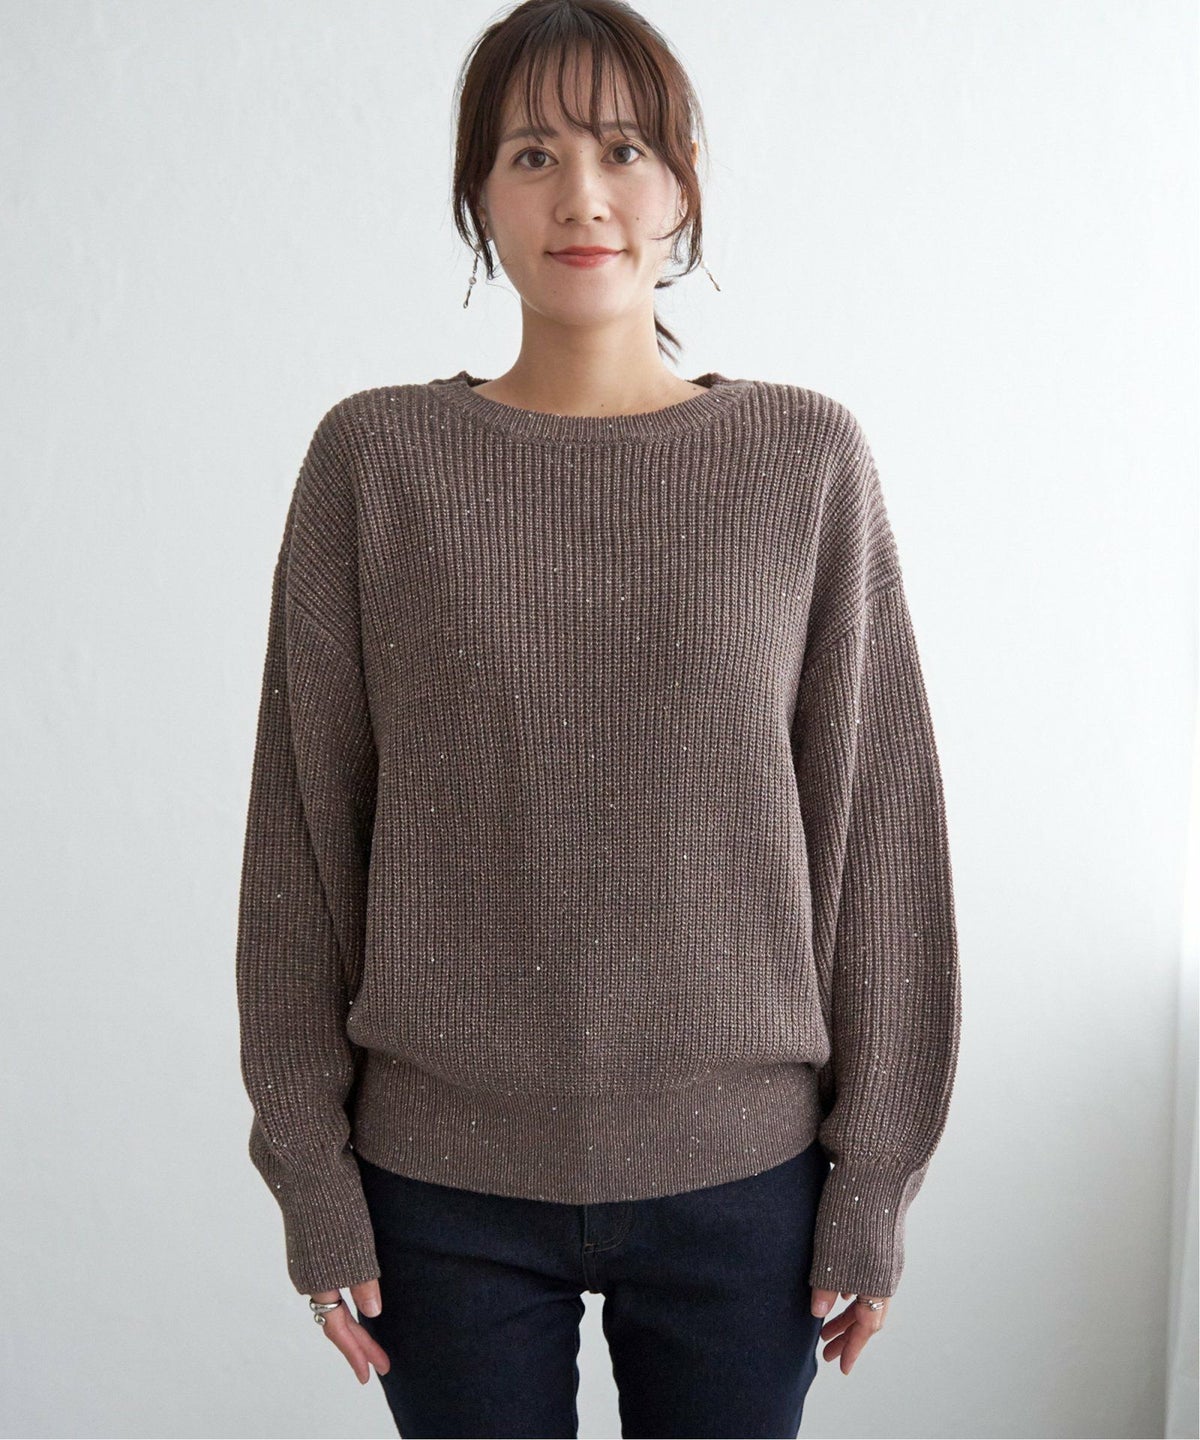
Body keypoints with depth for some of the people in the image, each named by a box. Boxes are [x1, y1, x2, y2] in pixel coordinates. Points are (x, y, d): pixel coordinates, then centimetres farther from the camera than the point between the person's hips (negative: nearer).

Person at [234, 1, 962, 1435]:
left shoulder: (808, 457, -3)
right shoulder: (376, 457, -3)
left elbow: (882, 822, -1)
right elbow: (301, 830, -1)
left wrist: (876, 1173, -1)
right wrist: (313, 1175, -1)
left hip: (742, 1171, 1)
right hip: (443, 1178, 0)